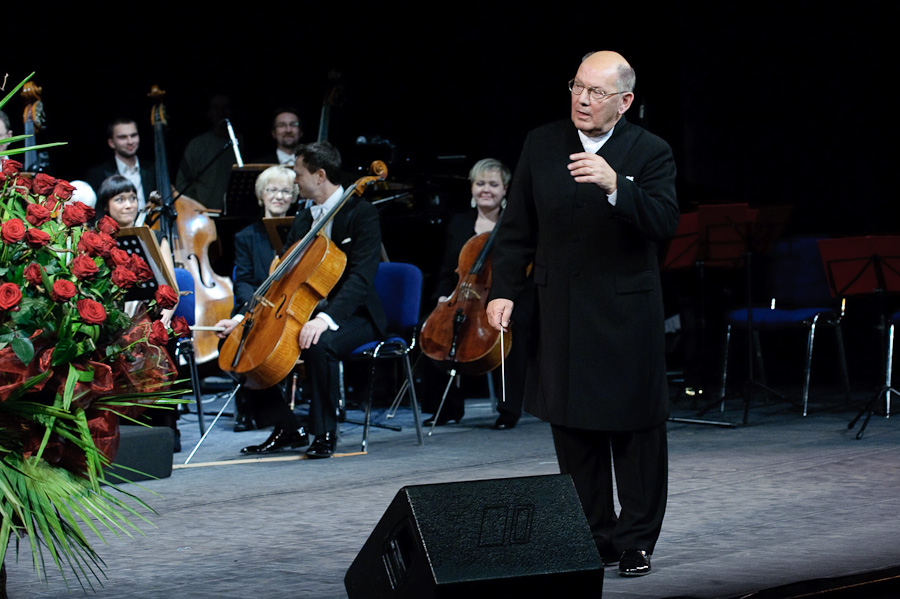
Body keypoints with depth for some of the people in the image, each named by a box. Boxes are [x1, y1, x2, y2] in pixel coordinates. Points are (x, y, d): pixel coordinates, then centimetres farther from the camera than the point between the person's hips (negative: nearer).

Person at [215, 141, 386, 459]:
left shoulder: (361, 214, -11)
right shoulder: (303, 221, 15)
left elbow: (361, 277, -23)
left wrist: (326, 318, -39)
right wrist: (243, 317, -2)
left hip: (353, 315, -8)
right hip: (307, 312, 8)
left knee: (319, 345, -40)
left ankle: (324, 433, -23)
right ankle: (288, 429, -1)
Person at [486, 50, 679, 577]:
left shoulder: (650, 153, -6)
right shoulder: (542, 145, 4)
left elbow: (665, 222, -20)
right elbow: (519, 228, 8)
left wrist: (615, 187, -34)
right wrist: (504, 290, 1)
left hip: (627, 315, -4)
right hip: (562, 316, 4)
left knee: (636, 430, 2)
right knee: (574, 431, 8)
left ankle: (637, 542, 12)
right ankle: (596, 538, 19)